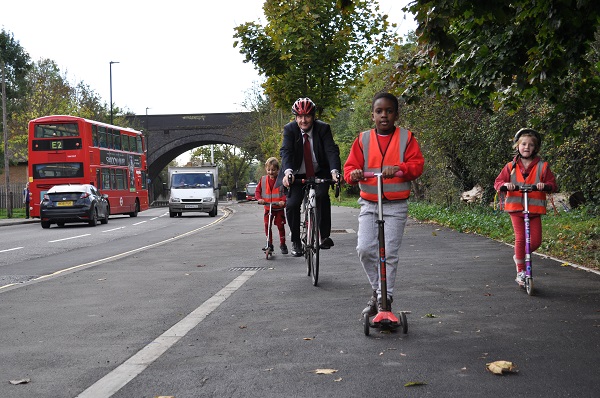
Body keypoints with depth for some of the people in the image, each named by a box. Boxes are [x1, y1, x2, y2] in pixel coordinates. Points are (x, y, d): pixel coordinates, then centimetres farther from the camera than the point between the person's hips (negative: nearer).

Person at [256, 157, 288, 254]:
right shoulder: (263, 180, 2)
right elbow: (257, 191, 6)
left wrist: (283, 200, -25)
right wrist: (259, 199, -13)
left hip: (279, 207, -3)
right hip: (267, 207, 3)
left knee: (280, 226, 1)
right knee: (267, 225, 1)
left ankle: (282, 244, 14)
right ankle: (269, 244, 13)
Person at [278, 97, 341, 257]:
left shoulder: (323, 128, -12)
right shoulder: (289, 129, -11)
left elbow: (332, 151, -23)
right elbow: (286, 151, -24)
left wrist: (335, 170, -43)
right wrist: (288, 171, -44)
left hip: (319, 173, -1)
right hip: (297, 174, 1)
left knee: (322, 196, -27)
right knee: (292, 204, -15)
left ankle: (325, 236, -16)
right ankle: (296, 242, 5)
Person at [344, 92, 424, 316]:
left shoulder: (406, 138, 2)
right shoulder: (363, 139, 6)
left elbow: (417, 164, -7)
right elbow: (350, 166, 3)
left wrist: (398, 168, -27)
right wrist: (353, 174, -22)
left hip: (396, 205, -1)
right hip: (369, 204, 2)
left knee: (390, 253, -3)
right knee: (365, 249, -11)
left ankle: (385, 299, 10)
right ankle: (377, 290, 12)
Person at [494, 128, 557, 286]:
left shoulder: (542, 166, 4)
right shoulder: (511, 166, 6)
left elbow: (553, 184, 2)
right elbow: (498, 182, 5)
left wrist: (545, 185, -21)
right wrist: (505, 185, -18)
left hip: (535, 209, 1)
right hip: (516, 208, -1)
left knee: (536, 240, -3)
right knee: (520, 238, -8)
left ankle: (519, 257, 26)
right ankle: (520, 271, 3)